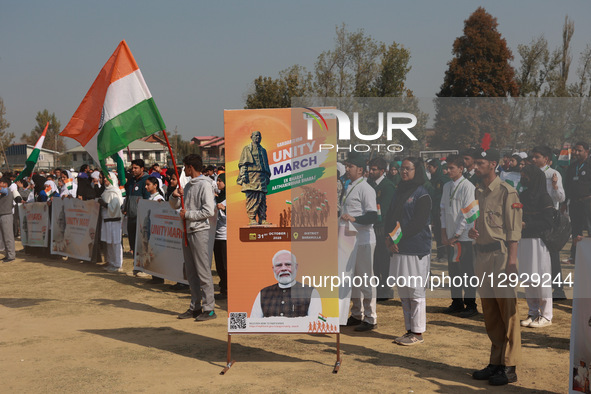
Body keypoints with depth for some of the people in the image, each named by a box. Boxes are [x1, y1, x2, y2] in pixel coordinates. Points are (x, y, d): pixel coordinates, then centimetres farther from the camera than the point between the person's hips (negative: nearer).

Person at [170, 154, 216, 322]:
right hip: (187, 232, 9)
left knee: (203, 272, -7)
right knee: (191, 272, 12)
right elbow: (174, 206, 24)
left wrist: (188, 214, -10)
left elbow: (209, 211, -19)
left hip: (200, 232, -9)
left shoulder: (204, 185, -10)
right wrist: (175, 195, 2)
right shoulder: (188, 185, 17)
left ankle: (209, 309, -4)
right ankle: (195, 307, 19)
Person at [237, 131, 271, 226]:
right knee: (252, 199, -10)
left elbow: (266, 164, 26)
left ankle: (262, 219, 2)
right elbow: (242, 163, 2)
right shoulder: (247, 149, 10)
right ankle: (251, 219, -10)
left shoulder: (263, 150, 24)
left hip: (262, 177, 5)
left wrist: (268, 176, 16)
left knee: (262, 199, 1)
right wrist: (243, 174, -10)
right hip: (251, 176, -5)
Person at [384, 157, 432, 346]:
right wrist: (389, 239, -4)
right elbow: (389, 217, 13)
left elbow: (418, 223, -14)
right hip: (398, 249, 7)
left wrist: (396, 237, -16)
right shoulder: (399, 192, 16)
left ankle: (418, 333, 4)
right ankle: (410, 330, 20)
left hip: (416, 250, -7)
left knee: (416, 292, -3)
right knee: (403, 292, 11)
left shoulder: (422, 194, -6)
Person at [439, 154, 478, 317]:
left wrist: (456, 235, -11)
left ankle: (471, 305, 8)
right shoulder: (446, 186, 11)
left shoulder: (468, 186, -10)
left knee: (467, 271, -2)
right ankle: (457, 302, 23)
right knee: (453, 270, 12)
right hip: (450, 236, 6)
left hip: (465, 236, -6)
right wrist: (444, 233, 5)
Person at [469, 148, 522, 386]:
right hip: (482, 255, 8)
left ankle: (509, 367, 2)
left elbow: (513, 229, -11)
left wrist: (512, 260, -17)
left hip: (501, 254, -8)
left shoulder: (506, 192, -7)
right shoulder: (477, 192, 14)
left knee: (507, 312, -3)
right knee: (489, 313, 13)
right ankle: (496, 362, 22)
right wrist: (471, 230, 0)